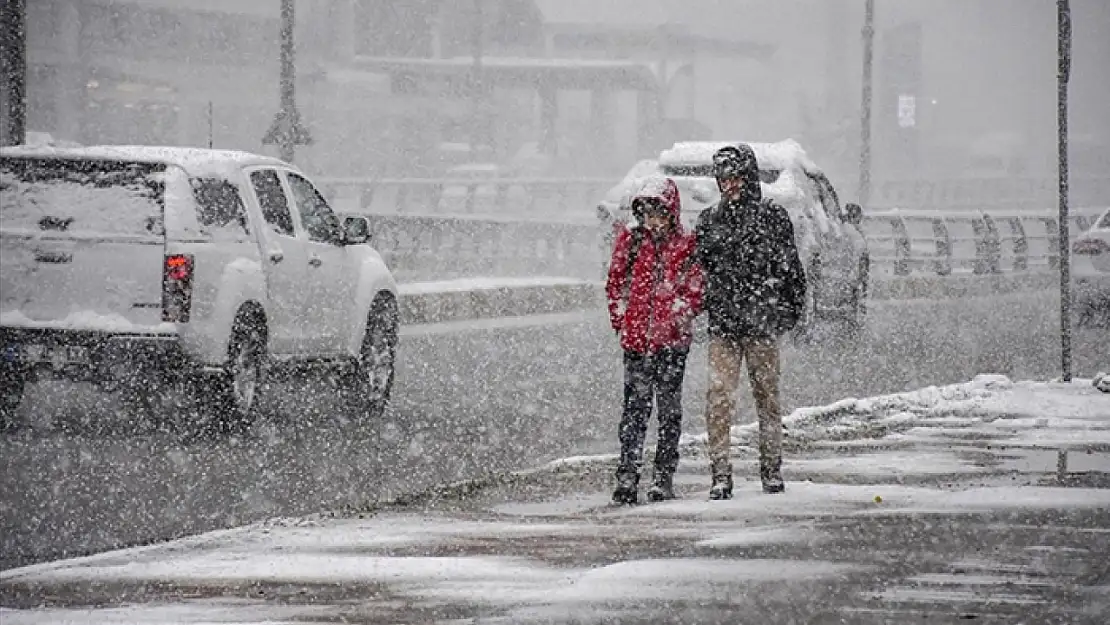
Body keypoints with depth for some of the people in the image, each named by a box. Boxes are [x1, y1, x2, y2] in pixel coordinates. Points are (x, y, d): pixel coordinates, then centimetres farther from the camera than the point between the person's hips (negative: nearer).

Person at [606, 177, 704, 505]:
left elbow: (695, 291, 3)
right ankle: (627, 476, -7)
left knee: (669, 409, 6)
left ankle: (663, 478, 13)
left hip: (672, 339, 0)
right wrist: (622, 322, 5)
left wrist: (680, 317, -10)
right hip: (636, 337, 0)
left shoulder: (686, 245, 2)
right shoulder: (630, 239, 6)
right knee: (635, 407, -5)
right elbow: (615, 282, 11)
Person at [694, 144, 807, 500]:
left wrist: (795, 311, 2)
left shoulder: (772, 217, 2)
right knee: (719, 398, -8)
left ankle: (772, 471, 18)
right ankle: (721, 475, -7)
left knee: (767, 396, 7)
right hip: (722, 324, 2)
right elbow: (697, 268, 16)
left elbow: (791, 268, 4)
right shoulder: (709, 220, 10)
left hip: (762, 323, -2)